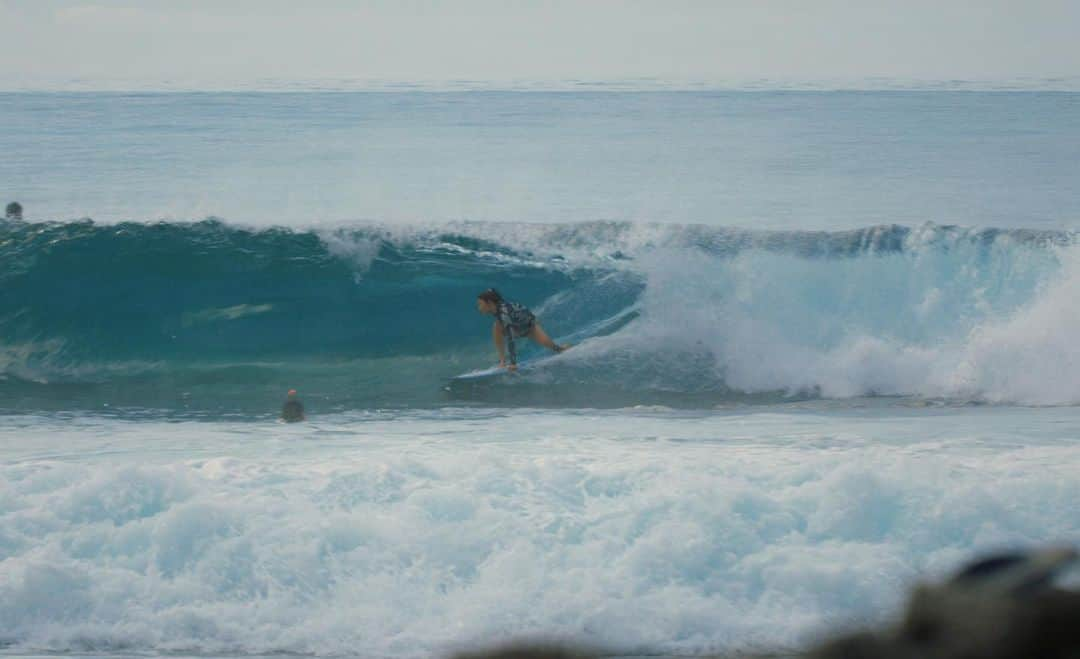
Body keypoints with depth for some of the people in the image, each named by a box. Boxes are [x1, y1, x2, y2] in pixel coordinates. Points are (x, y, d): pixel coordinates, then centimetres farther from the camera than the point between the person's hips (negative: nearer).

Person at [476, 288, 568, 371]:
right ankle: (502, 361, -17)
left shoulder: (504, 313, -46)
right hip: (516, 326, 6)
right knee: (496, 328, -22)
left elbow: (509, 339, -48)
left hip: (530, 324, -6)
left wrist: (513, 363, -48)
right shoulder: (495, 307, -25)